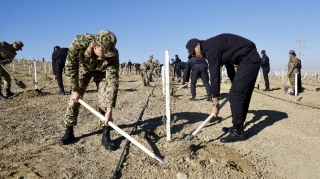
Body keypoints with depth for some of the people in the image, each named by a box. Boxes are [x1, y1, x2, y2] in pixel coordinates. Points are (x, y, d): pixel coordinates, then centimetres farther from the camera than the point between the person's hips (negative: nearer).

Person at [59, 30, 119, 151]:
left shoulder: (112, 55, -39)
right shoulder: (79, 43, -39)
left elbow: (113, 82, -38)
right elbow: (70, 67, -25)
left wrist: (109, 110, -41)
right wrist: (74, 90, -21)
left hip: (103, 70, -1)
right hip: (83, 66, 1)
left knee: (105, 100, -14)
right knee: (74, 97, -2)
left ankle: (105, 136, -5)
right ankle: (69, 132, 12)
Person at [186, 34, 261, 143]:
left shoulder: (211, 48, -15)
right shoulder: (213, 46, 16)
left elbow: (214, 75, -19)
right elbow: (228, 63, 29)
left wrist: (215, 104, -16)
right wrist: (235, 84, 41)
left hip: (249, 60, -11)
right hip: (252, 59, 11)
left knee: (236, 95, -8)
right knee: (243, 94, 14)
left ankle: (237, 132, 0)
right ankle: (238, 127, 24)